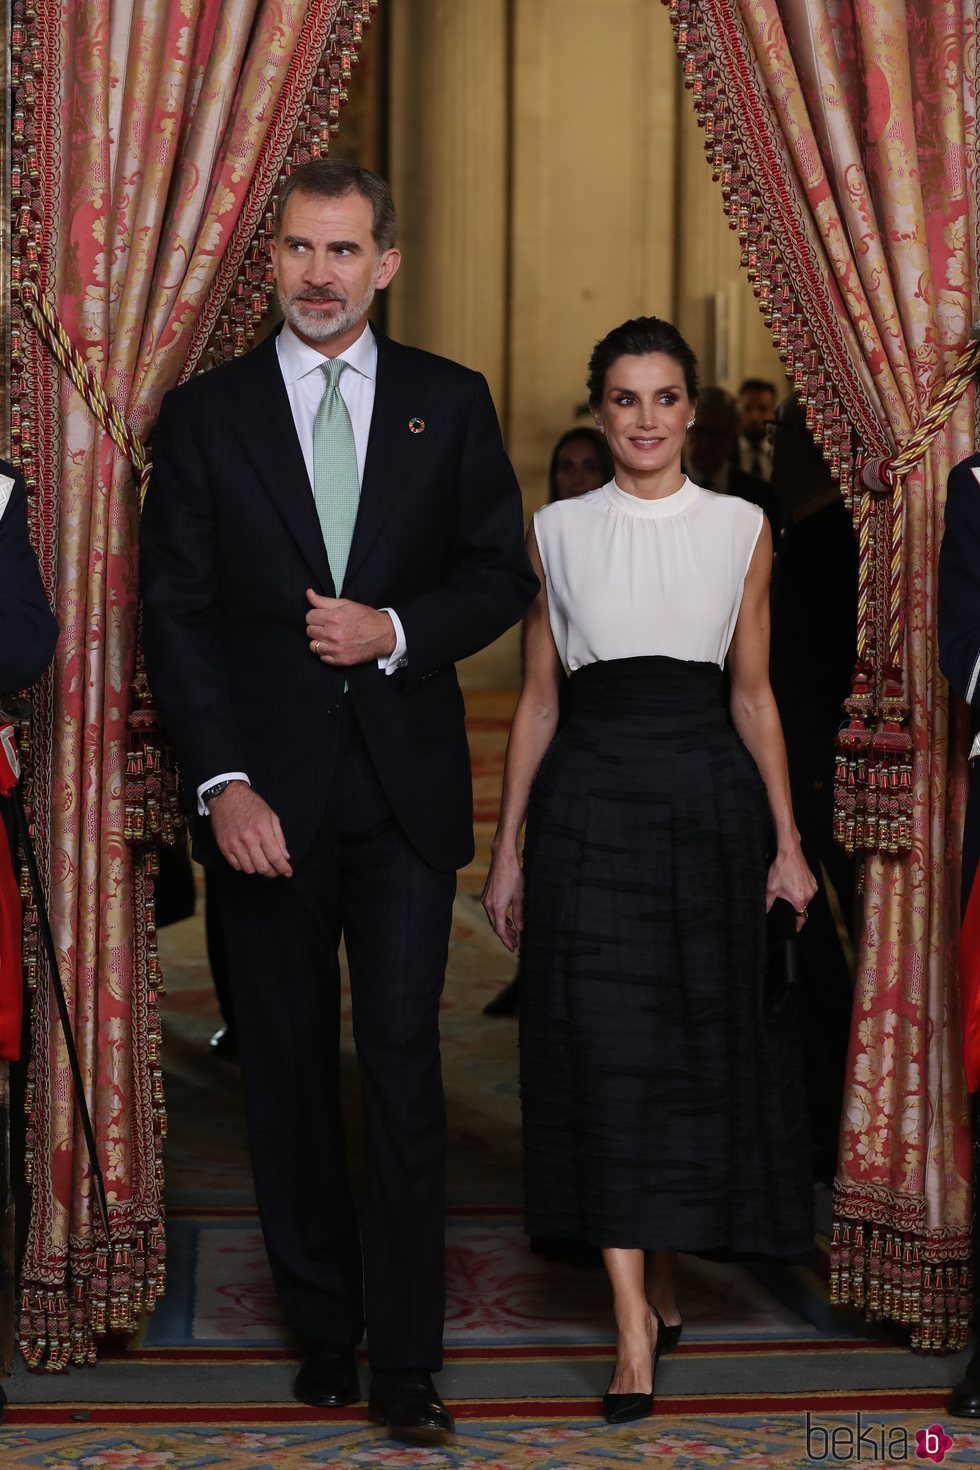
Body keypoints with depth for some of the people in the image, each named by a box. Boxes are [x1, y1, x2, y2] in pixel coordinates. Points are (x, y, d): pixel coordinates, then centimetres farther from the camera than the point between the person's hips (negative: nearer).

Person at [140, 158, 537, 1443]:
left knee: (402, 1059, -5)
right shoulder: (206, 414, 4)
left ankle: (405, 1360, 0)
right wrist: (223, 784, -9)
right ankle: (323, 1325, 21)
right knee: (290, 1065, 7)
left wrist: (396, 631, -11)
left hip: (404, 791, 0)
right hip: (266, 793, 1)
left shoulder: (451, 404, 6)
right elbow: (175, 610, 1)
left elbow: (503, 576, 9)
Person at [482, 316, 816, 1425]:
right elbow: (537, 699, 9)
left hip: (706, 793, 1)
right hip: (589, 798, -1)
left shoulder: (740, 529, 7)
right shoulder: (558, 531, 6)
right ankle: (636, 1327, -4)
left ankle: (661, 1277, 26)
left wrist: (788, 843, 6)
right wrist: (506, 848, 6)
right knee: (605, 1047, -7)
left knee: (695, 1044, 6)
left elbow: (754, 694, 10)